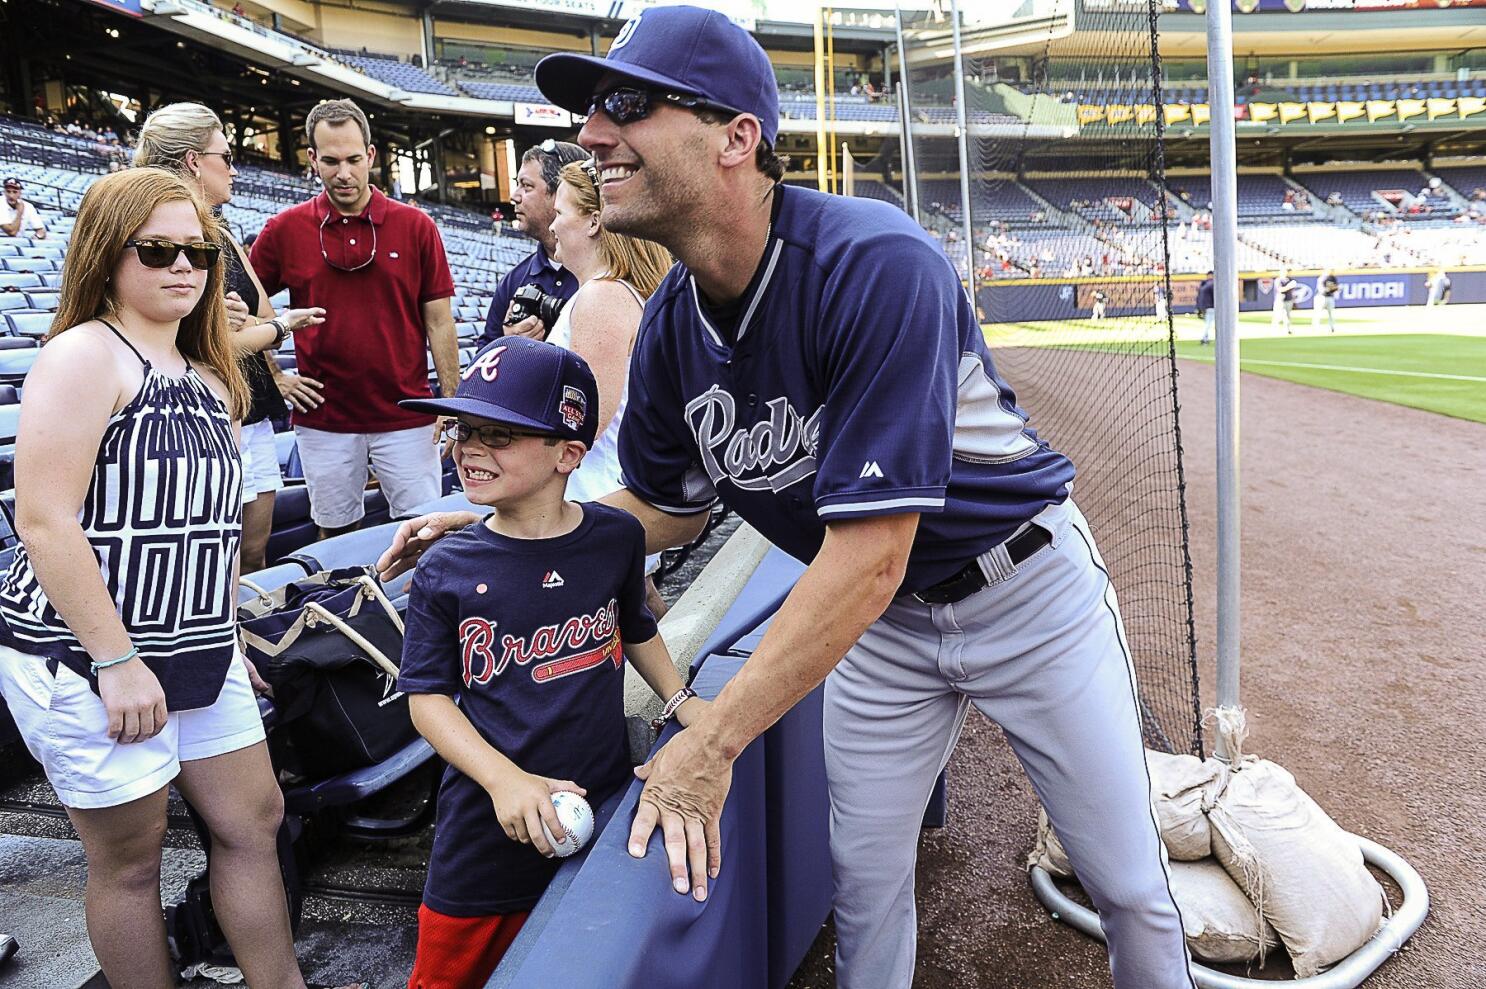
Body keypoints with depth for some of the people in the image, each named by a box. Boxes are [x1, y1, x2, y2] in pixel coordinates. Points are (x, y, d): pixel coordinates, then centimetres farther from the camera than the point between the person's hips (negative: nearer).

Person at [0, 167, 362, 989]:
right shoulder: (85, 354, -12)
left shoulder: (205, 375, 12)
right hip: (85, 658, -8)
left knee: (253, 822, 13)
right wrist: (116, 661, -21)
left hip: (197, 655, 8)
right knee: (129, 859, 6)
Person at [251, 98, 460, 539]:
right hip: (323, 418, 1)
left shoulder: (416, 227, -1)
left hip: (406, 416, -1)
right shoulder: (285, 230, 0)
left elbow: (439, 322, 0)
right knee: (336, 535, 14)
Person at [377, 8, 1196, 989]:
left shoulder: (877, 265, -32)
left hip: (1026, 585, -4)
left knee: (1129, 882, 10)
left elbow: (869, 551, -34)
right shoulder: (670, 329, -11)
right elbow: (664, 510, 7)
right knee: (864, 875, 13)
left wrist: (711, 744, -30)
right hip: (880, 617, 5)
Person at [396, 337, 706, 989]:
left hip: (604, 811, 1)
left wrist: (681, 701, 4)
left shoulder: (616, 538, -3)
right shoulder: (446, 571, -7)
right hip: (489, 831, -1)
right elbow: (428, 697, -6)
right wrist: (505, 779, -18)